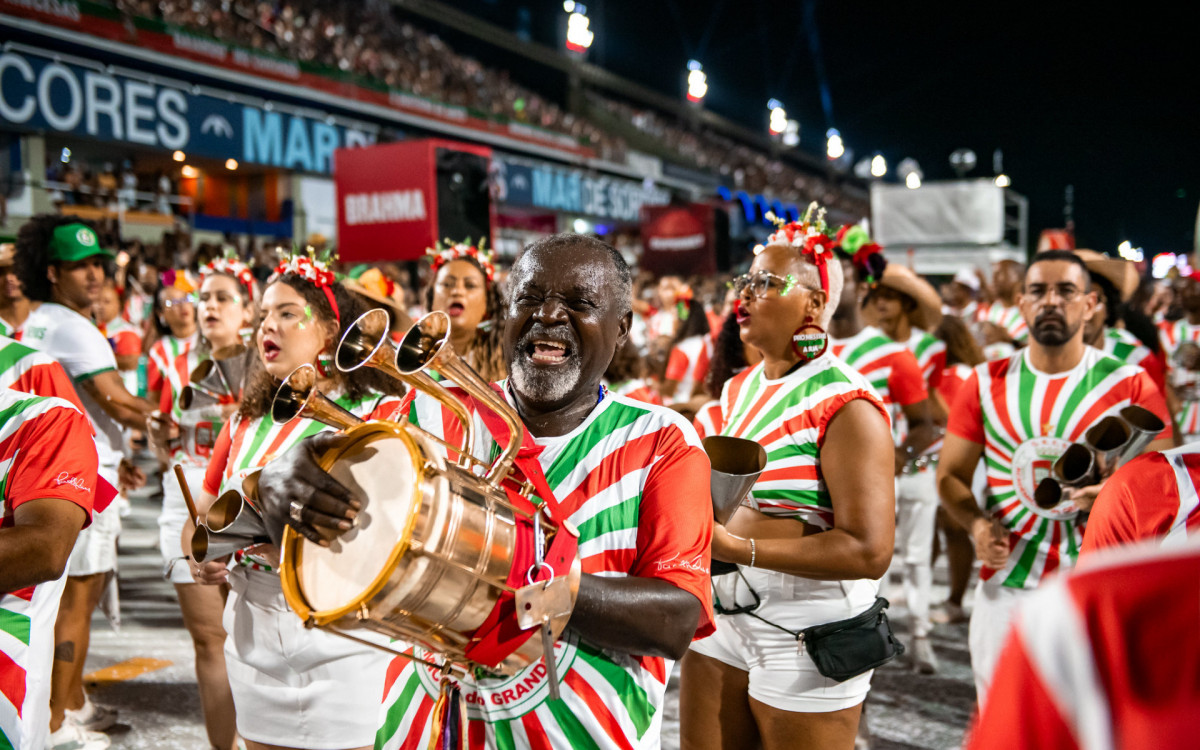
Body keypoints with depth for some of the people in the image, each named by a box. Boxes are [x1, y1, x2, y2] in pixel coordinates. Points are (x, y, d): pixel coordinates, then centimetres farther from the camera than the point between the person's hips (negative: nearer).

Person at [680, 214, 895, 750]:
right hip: (723, 619, 7)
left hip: (806, 639, -7)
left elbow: (869, 551, -23)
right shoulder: (738, 390, 9)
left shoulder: (844, 404, -17)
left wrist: (738, 548, -23)